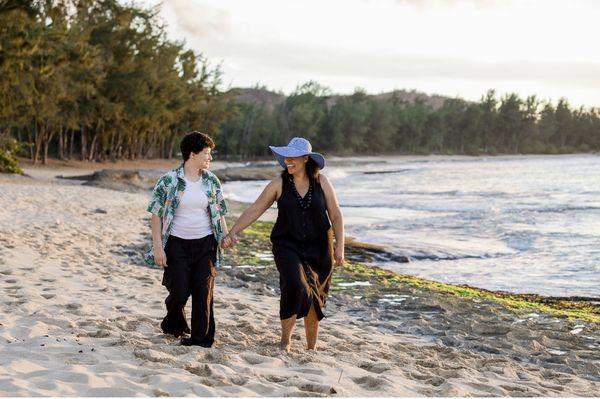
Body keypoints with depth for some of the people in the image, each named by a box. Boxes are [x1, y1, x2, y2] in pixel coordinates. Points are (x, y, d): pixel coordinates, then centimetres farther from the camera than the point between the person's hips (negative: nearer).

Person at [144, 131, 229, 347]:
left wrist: (226, 236, 0)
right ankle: (173, 325, 30)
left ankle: (201, 336, 10)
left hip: (205, 243, 3)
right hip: (177, 243, -3)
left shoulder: (211, 181, 4)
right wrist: (158, 247, -11)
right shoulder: (169, 180, -7)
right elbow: (156, 214, -6)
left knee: (203, 292, -1)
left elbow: (219, 212, 12)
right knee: (180, 292, 0)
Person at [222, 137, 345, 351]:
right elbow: (254, 210, -2)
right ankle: (285, 340, -7)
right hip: (287, 245, -1)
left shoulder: (321, 182, -1)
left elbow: (335, 215, 3)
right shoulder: (279, 183, -3)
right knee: (294, 285, -25)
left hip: (318, 247, 2)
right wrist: (233, 232, -10)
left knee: (314, 296, 7)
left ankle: (312, 347, 25)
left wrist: (339, 245, -5)